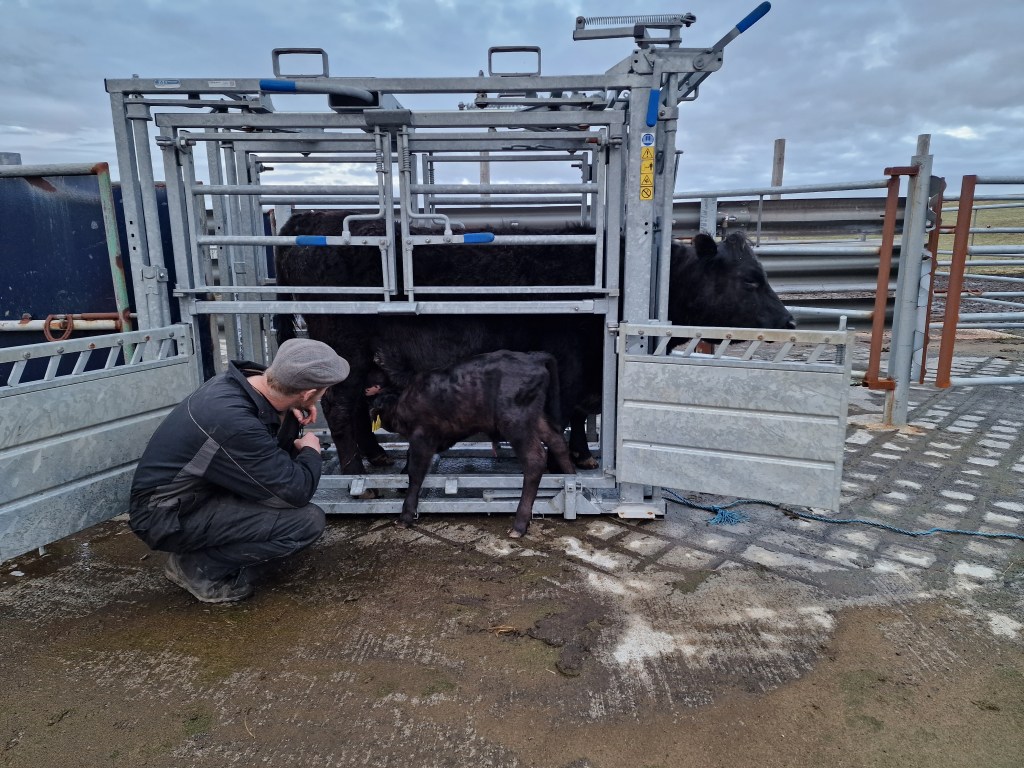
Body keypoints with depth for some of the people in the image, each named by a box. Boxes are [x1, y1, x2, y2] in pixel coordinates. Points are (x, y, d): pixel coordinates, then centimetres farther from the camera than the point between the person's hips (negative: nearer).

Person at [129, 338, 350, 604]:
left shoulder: (240, 381, -7)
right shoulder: (234, 421, -33)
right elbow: (296, 491, -23)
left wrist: (290, 414, -7)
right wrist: (311, 451, -5)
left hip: (191, 491, 9)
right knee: (309, 521, -19)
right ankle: (199, 566, -1)